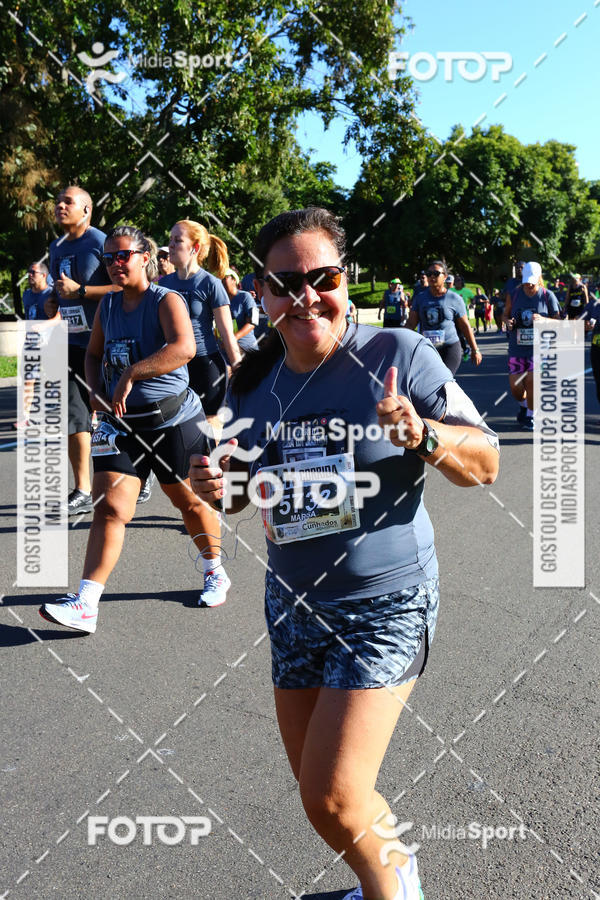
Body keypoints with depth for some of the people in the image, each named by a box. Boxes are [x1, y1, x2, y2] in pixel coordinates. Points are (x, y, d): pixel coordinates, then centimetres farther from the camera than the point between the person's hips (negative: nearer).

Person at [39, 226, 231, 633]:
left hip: (174, 420, -4)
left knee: (190, 501, 11)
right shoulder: (108, 305, 8)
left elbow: (184, 348, -31)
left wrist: (130, 374, -33)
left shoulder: (167, 301, -11)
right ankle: (85, 604, -8)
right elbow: (94, 354, 22)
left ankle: (215, 572, 36)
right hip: (122, 422, 5)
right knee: (109, 508, -6)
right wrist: (96, 390, 3)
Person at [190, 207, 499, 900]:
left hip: (385, 603, -6)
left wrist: (423, 437, -29)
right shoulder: (252, 380, 1)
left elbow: (486, 462, -10)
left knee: (333, 799, -9)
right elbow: (245, 488, 14)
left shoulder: (398, 354, -14)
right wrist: (217, 487, -9)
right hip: (293, 602, 6)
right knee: (315, 787, 17)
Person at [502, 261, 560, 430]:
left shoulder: (548, 296, -1)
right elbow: (505, 314, 15)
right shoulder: (514, 294, 3)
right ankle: (524, 406, 35)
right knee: (515, 386, 0)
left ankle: (530, 416, 7)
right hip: (517, 348, 2)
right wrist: (508, 322, -8)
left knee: (531, 380, -15)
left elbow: (557, 320, 1)